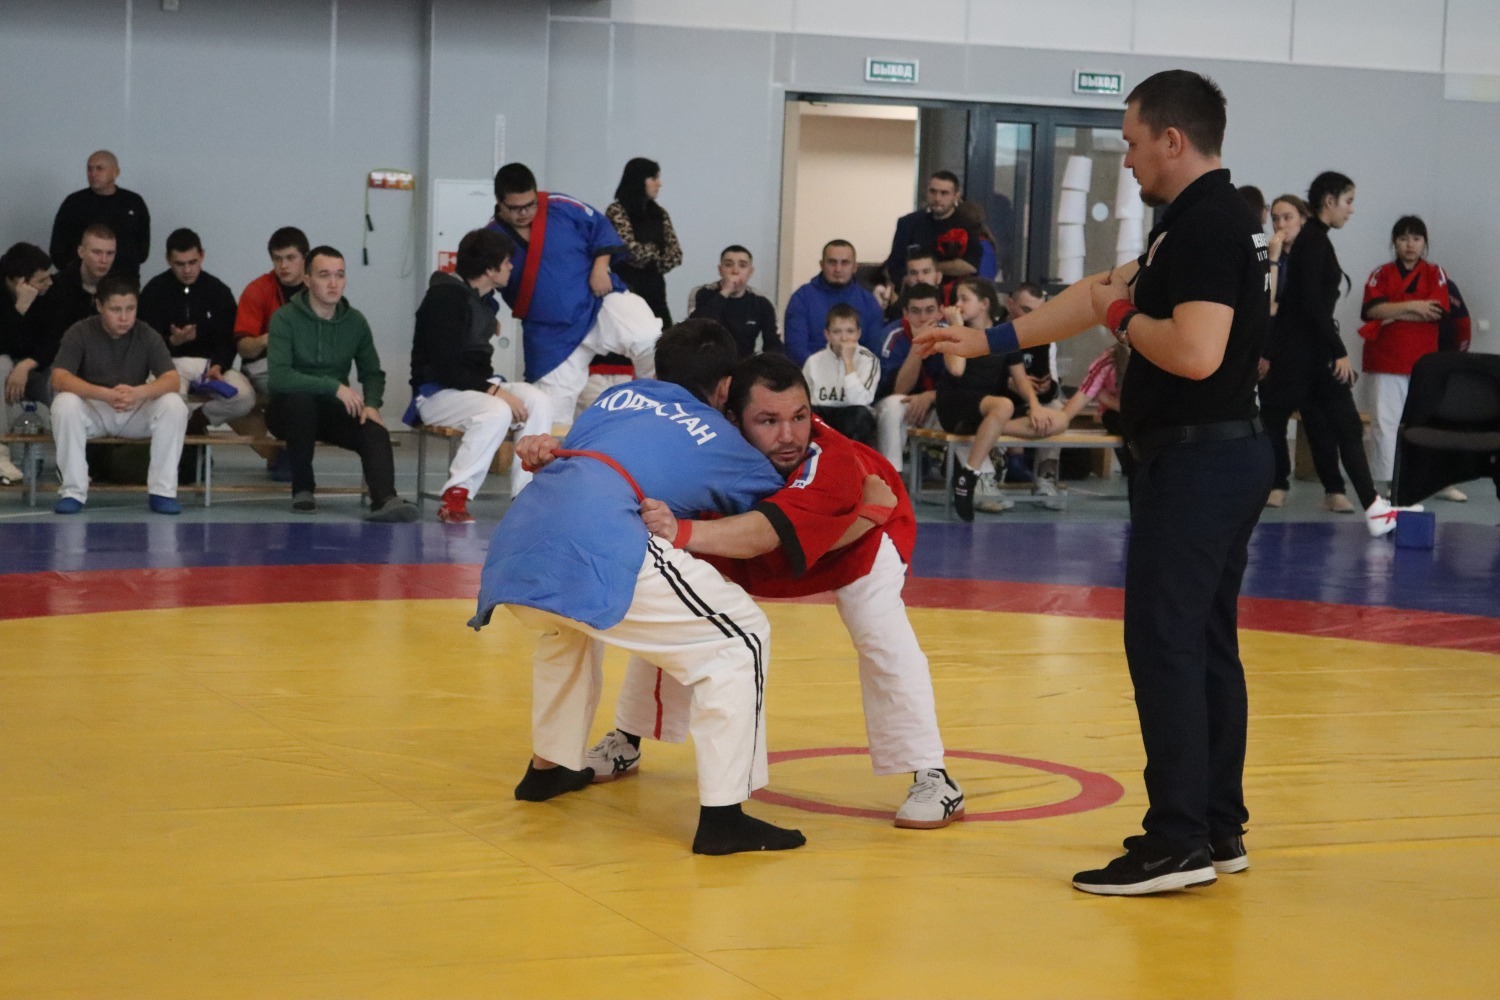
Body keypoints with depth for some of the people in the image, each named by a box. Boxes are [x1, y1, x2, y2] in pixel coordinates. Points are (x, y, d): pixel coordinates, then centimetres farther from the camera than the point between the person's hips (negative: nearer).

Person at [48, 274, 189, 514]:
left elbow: (172, 379, -17)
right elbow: (59, 378, -24)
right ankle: (73, 491, -21)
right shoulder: (80, 333, -12)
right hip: (93, 411, -1)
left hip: (136, 413, 1)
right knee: (64, 404, -33)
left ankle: (162, 491, -18)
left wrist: (139, 393, -39)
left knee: (174, 405, -26)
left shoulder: (148, 336, -7)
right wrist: (106, 394, -39)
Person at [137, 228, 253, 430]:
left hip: (211, 363, 2)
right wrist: (173, 341, -24)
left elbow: (227, 340, 3)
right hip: (171, 363, -2)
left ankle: (192, 417, -3)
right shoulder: (154, 291, 2)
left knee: (245, 397, -29)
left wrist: (218, 366, -18)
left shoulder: (219, 291, 7)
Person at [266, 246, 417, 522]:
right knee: (302, 400, -37)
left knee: (375, 431, -25)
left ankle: (386, 500, -50)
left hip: (333, 410, 4)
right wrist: (334, 387, -28)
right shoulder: (286, 318, -12)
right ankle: (302, 489, -18)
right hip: (288, 408, -3)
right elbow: (279, 377, -24)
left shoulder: (355, 321, 3)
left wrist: (371, 404, -10)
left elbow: (372, 373, 13)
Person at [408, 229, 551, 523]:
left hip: (477, 386, 8)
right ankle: (455, 497, -31)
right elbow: (445, 366, -21)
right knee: (497, 411, -35)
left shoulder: (482, 299, 12)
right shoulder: (446, 297, -14)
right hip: (436, 393, -8)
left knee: (538, 401, -16)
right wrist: (494, 391, -26)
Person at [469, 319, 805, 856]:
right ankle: (721, 816, 0)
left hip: (515, 543, 6)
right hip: (594, 548, -6)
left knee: (567, 625, 40)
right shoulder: (728, 447, 21)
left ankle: (548, 767, 48)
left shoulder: (619, 395, 30)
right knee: (739, 640, 6)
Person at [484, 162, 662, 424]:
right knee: (551, 414, 3)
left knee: (649, 340, -28)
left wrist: (600, 266, -9)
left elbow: (601, 228, 5)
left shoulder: (561, 207, -6)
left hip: (599, 302, -1)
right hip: (552, 337, 1)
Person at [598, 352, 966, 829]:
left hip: (853, 539, -4)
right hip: (743, 548, 4)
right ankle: (626, 744, 23)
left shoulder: (832, 462, -47)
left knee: (880, 630, -26)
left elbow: (766, 533, -62)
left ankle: (932, 780, -16)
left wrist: (682, 532, -79)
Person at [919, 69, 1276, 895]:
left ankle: (1178, 841, -8)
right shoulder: (1204, 220, 16)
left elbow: (1196, 352, -28)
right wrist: (988, 341, 22)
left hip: (1196, 461, -10)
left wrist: (1123, 317, -10)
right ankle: (1218, 826, 19)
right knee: (1204, 642, 13)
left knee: (1164, 643, -9)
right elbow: (1095, 294, 22)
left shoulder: (1207, 224, -16)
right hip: (1217, 458, 10)